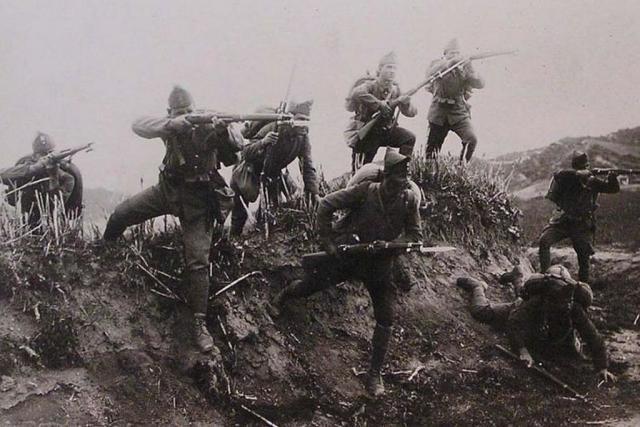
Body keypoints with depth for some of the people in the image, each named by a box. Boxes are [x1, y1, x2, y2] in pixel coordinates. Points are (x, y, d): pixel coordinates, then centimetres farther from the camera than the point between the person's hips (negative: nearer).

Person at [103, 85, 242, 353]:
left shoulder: (209, 125, -16)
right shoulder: (171, 124, -10)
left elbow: (237, 146, -28)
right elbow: (139, 126, -27)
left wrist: (224, 131, -50)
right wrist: (171, 125, -43)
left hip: (197, 200, -3)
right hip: (167, 190, 4)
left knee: (198, 261, -11)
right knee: (120, 215, 5)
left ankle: (200, 324, -9)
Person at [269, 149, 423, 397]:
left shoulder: (408, 199, -10)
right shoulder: (367, 191, -18)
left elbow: (415, 235, -2)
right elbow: (326, 205, -12)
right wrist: (327, 240, -14)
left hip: (379, 266, 2)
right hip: (347, 255, -2)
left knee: (385, 318, -4)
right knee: (308, 286, 11)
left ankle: (375, 374, 8)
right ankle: (283, 296, 48)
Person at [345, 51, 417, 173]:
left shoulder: (395, 89, 1)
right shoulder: (370, 85, -16)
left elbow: (411, 113, -1)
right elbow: (356, 94, -42)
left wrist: (406, 104, -25)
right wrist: (380, 104, -40)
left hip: (386, 129, 5)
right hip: (365, 131, -5)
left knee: (409, 138, -12)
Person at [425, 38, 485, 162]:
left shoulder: (465, 66, 5)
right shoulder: (438, 64, 1)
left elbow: (480, 84, -4)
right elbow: (430, 74, -22)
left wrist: (465, 72, -20)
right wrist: (449, 62, -31)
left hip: (459, 111, 1)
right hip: (439, 112, -1)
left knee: (472, 139, -21)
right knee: (432, 148, 3)